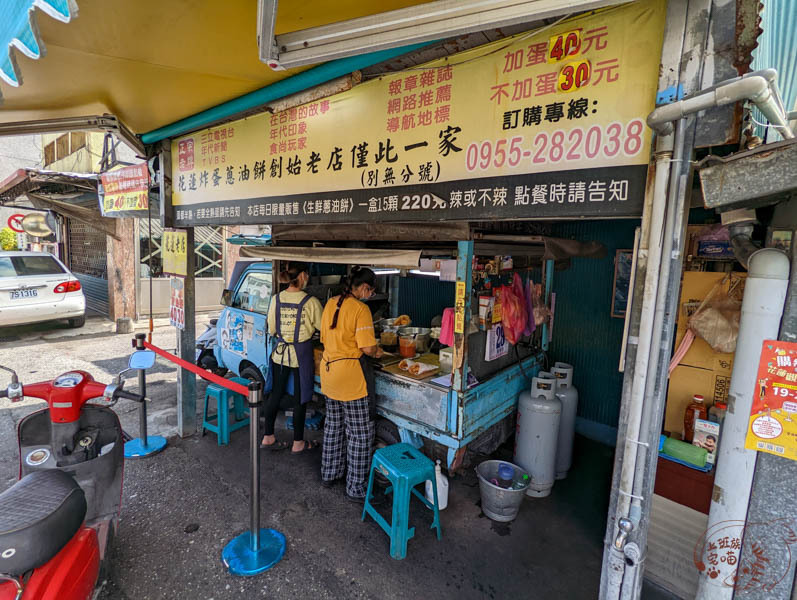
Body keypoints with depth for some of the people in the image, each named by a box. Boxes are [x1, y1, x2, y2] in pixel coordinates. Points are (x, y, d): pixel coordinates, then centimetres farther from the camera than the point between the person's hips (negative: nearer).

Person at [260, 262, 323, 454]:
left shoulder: (277, 299, -3)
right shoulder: (311, 302, -16)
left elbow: (272, 330, 5)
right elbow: (323, 328, -7)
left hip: (280, 353, 4)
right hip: (301, 354, -4)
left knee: (275, 394, 16)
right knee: (300, 399, 9)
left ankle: (268, 438, 28)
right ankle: (298, 442, 22)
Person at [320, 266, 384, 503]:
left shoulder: (331, 303, 5)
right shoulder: (360, 309, -18)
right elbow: (367, 348, -20)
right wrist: (377, 351, 0)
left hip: (329, 369, 8)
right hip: (351, 374, -8)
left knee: (333, 425, 23)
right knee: (360, 433, 6)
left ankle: (329, 474, 39)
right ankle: (355, 488, 17)